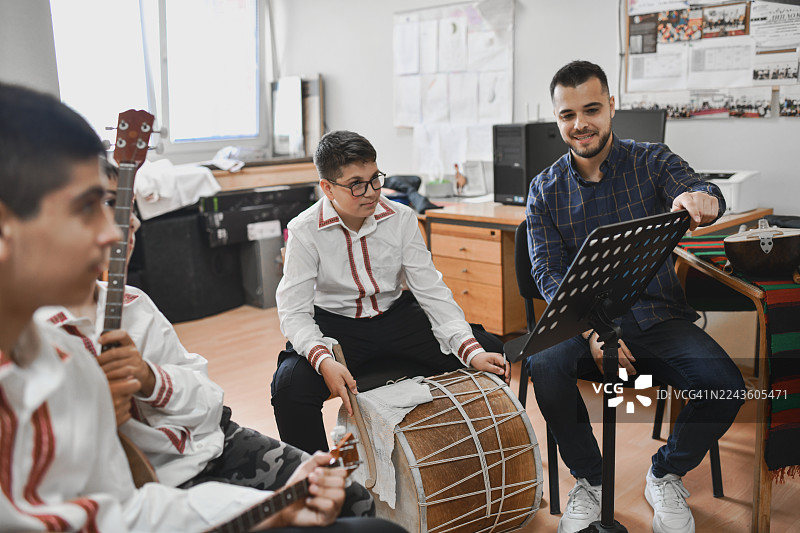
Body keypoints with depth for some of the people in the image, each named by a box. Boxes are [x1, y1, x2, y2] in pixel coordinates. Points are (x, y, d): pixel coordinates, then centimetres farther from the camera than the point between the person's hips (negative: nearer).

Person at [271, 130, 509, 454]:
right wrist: (323, 360, -36)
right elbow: (294, 311, -16)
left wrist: (471, 351, -19)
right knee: (290, 386, -33)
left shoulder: (401, 219, -7)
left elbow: (431, 290, -7)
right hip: (336, 327, -2)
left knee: (491, 353, -9)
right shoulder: (304, 231, -14)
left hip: (397, 318, 3)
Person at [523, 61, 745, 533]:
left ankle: (665, 475, 8)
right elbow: (548, 273, -3)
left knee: (725, 386, -23)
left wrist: (701, 198, -46)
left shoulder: (652, 161, 3)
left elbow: (700, 190, -18)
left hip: (658, 319, 1)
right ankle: (591, 480, -3)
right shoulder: (546, 190, 4)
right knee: (545, 365, -31)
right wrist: (592, 332, -20)